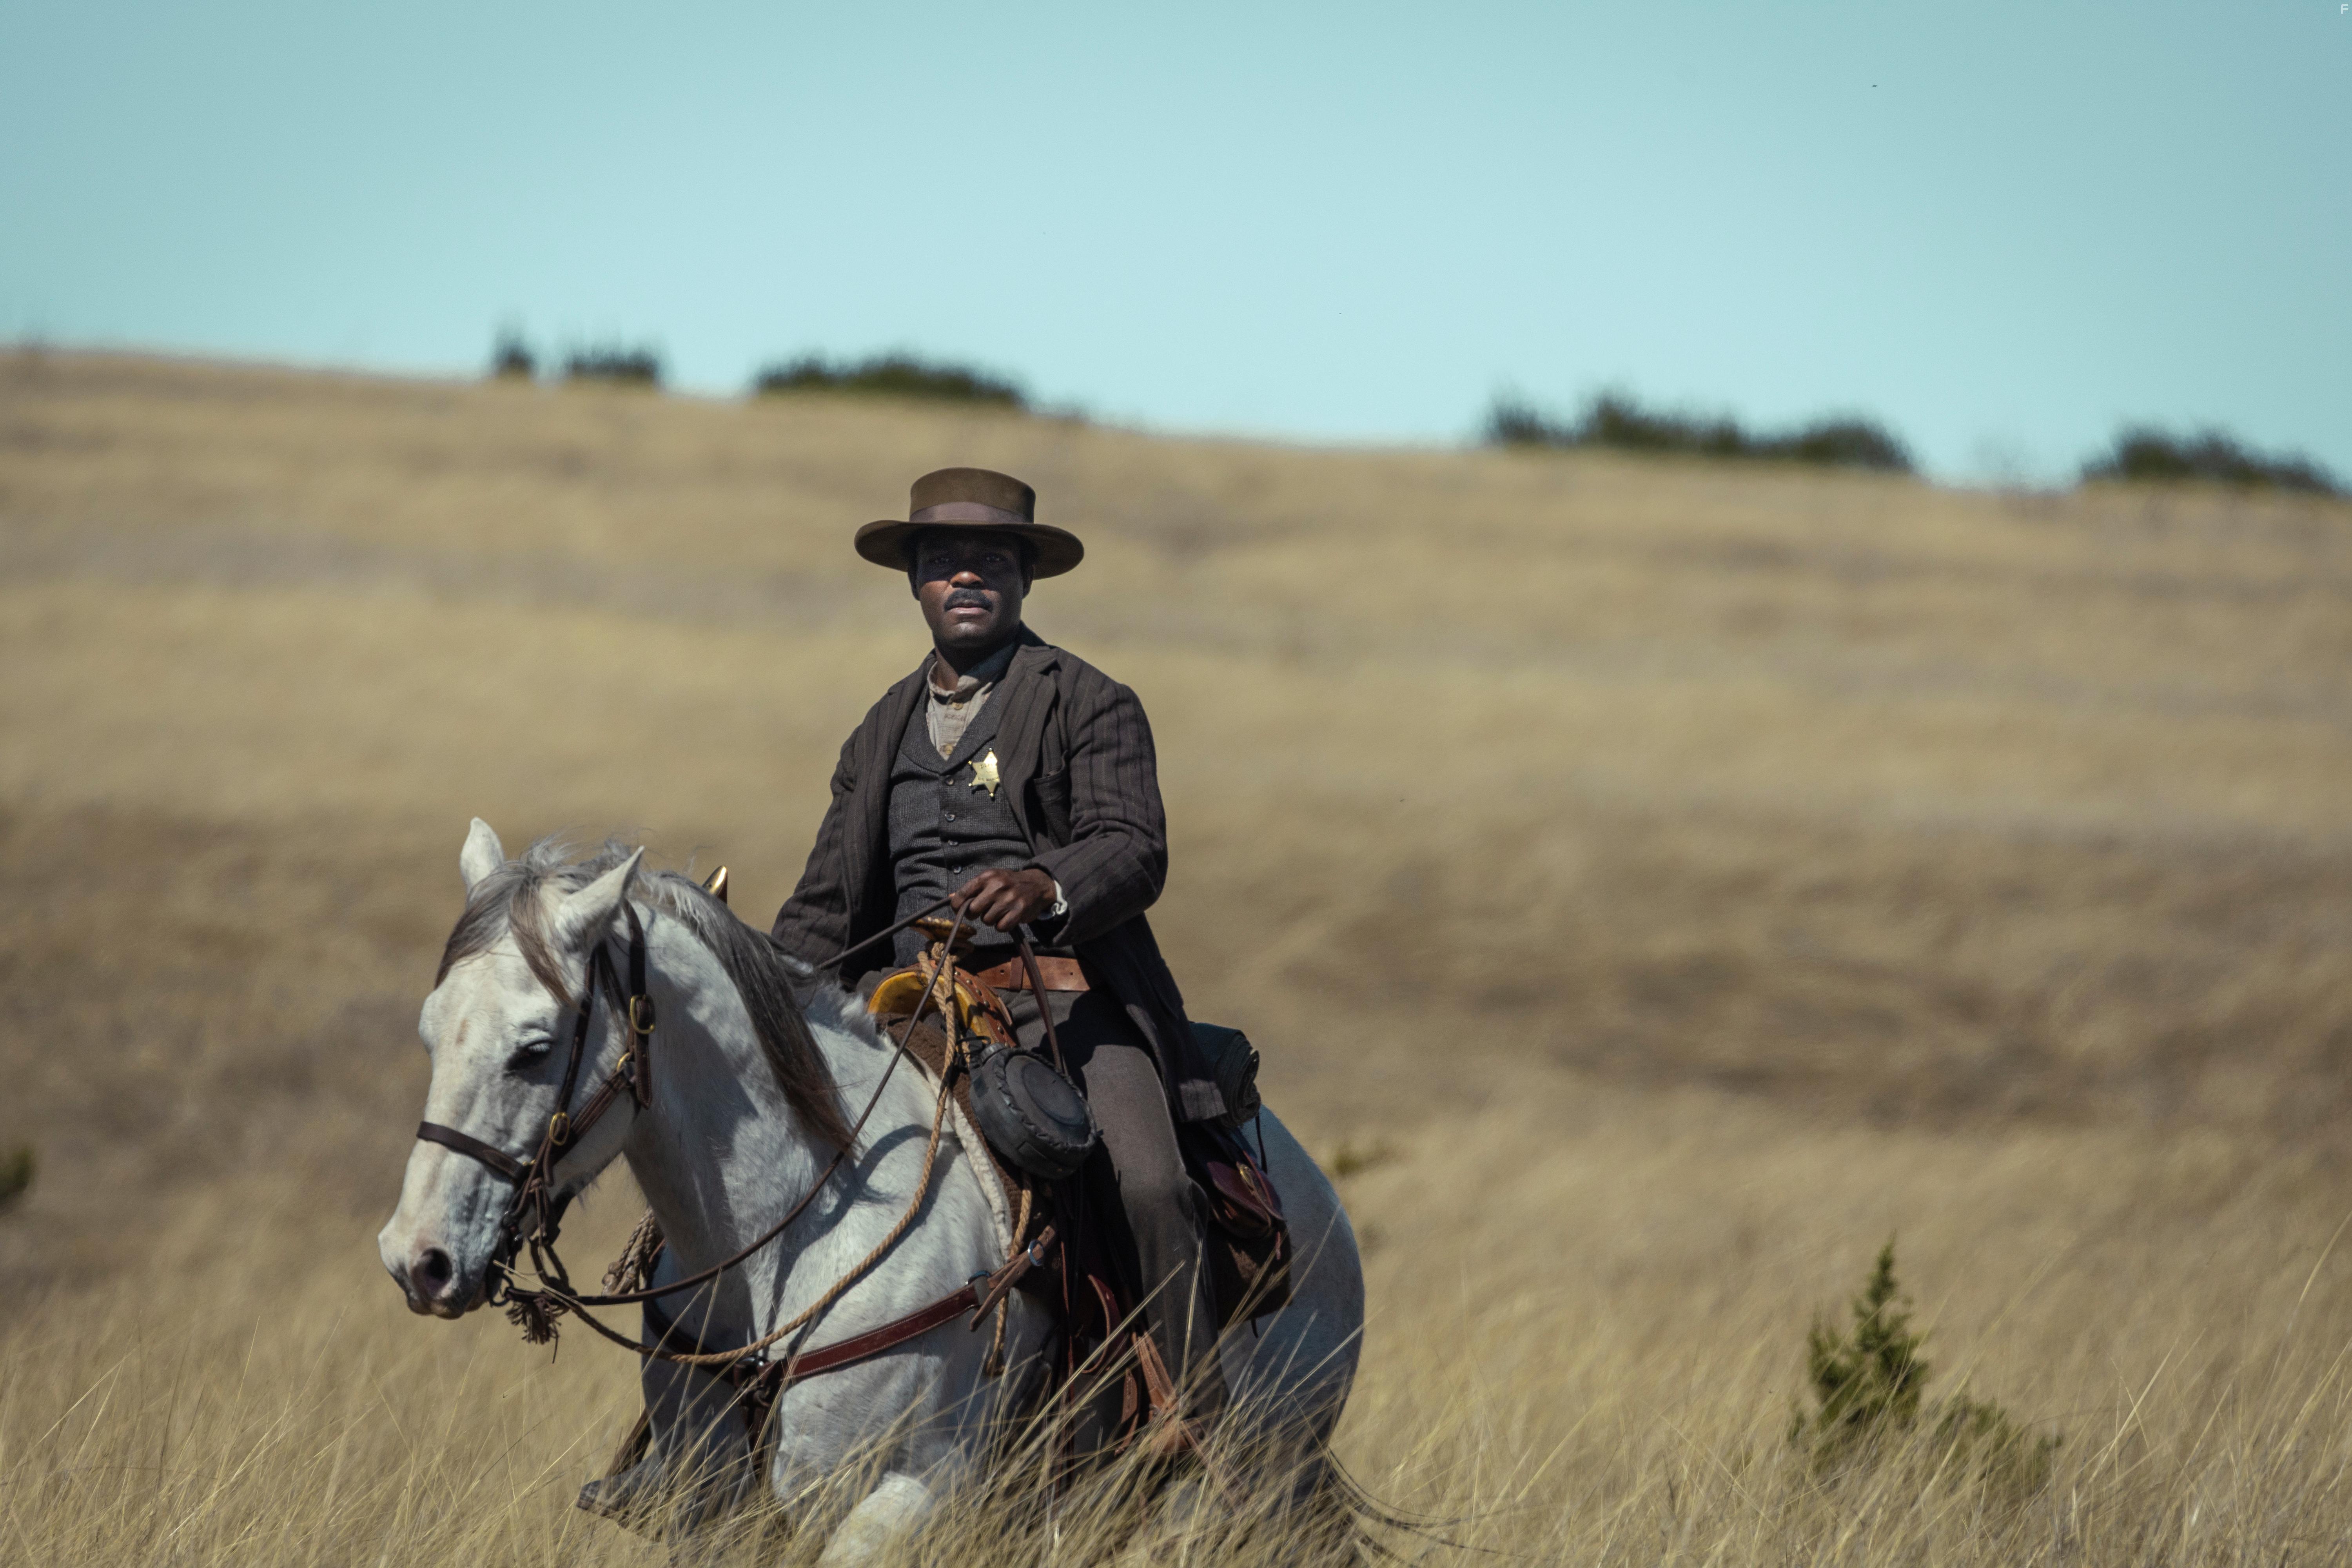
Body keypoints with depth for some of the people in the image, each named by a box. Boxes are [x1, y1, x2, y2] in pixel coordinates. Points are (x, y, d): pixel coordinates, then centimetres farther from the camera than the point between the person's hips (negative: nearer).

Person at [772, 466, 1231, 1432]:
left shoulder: (1089, 706, 6)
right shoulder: (881, 735, 22)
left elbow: (1133, 852, -10)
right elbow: (825, 909, 23)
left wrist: (1042, 885, -33)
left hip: (1070, 1004, -5)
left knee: (1149, 1186, -28)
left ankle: (1198, 1448, -24)